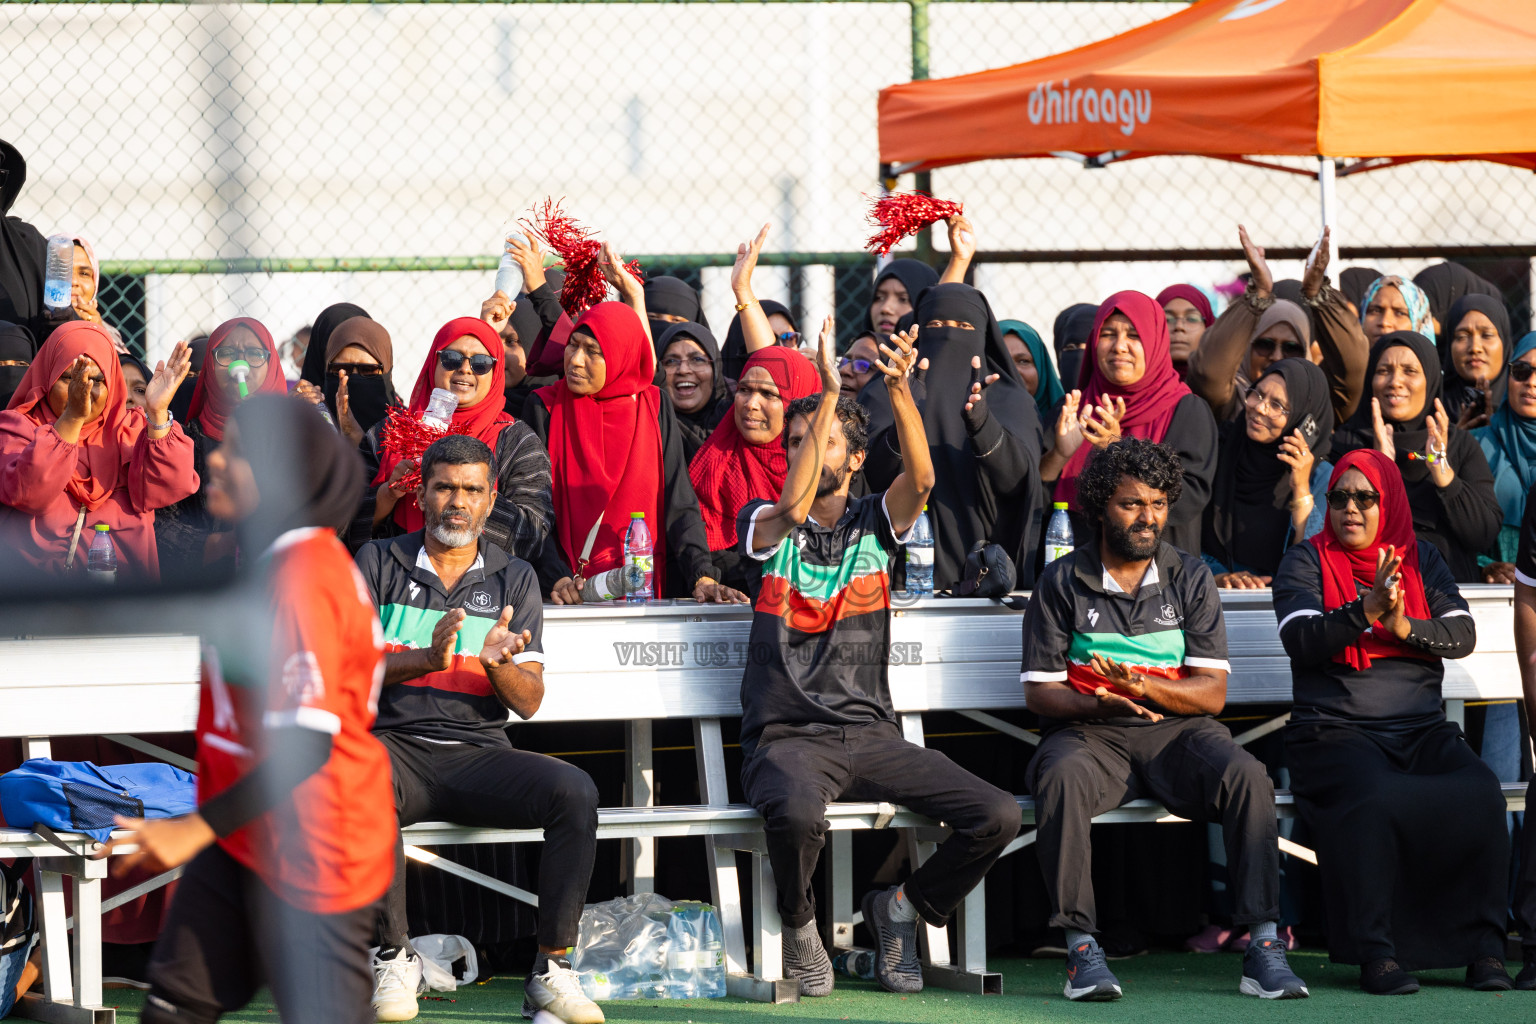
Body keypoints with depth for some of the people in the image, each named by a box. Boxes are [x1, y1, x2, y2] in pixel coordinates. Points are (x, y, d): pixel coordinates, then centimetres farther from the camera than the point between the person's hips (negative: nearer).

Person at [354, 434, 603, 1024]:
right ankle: (394, 958, -25)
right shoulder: (378, 564, 11)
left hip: (479, 753, 2)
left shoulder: (513, 579, 14)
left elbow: (528, 701, 8)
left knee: (574, 792, -27)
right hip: (396, 742, -2)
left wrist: (496, 664, -15)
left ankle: (552, 972, -22)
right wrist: (428, 658, -19)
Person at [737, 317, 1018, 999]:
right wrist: (829, 394, -21)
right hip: (789, 733, -3)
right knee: (797, 812, -39)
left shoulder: (873, 521, 11)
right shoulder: (765, 522, 5)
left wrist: (899, 390, -27)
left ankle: (902, 907, 11)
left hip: (870, 732, 3)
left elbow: (921, 477, -11)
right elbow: (794, 508, -19)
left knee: (997, 816, -16)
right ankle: (798, 927, -6)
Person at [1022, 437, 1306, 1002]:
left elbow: (1212, 694, 1)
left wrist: (1145, 686, -19)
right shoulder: (1062, 582, 6)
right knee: (1062, 779, -37)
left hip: (1177, 727, 1)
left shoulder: (1191, 578, 9)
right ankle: (1081, 945, -34)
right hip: (1090, 731, -1)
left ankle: (1263, 945, -30)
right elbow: (1040, 691, 2)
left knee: (1246, 777, -30)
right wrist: (1099, 704, -19)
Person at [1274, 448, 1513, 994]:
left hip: (1421, 727, 3)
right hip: (1335, 731, -3)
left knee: (1479, 794, -26)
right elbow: (1301, 641, -8)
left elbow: (1463, 635, 5)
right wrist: (1366, 611, -22)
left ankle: (1484, 946, -19)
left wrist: (1404, 626, -13)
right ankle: (1376, 953, -29)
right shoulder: (1306, 561, 8)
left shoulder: (1421, 559, 17)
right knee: (1375, 801, -35)